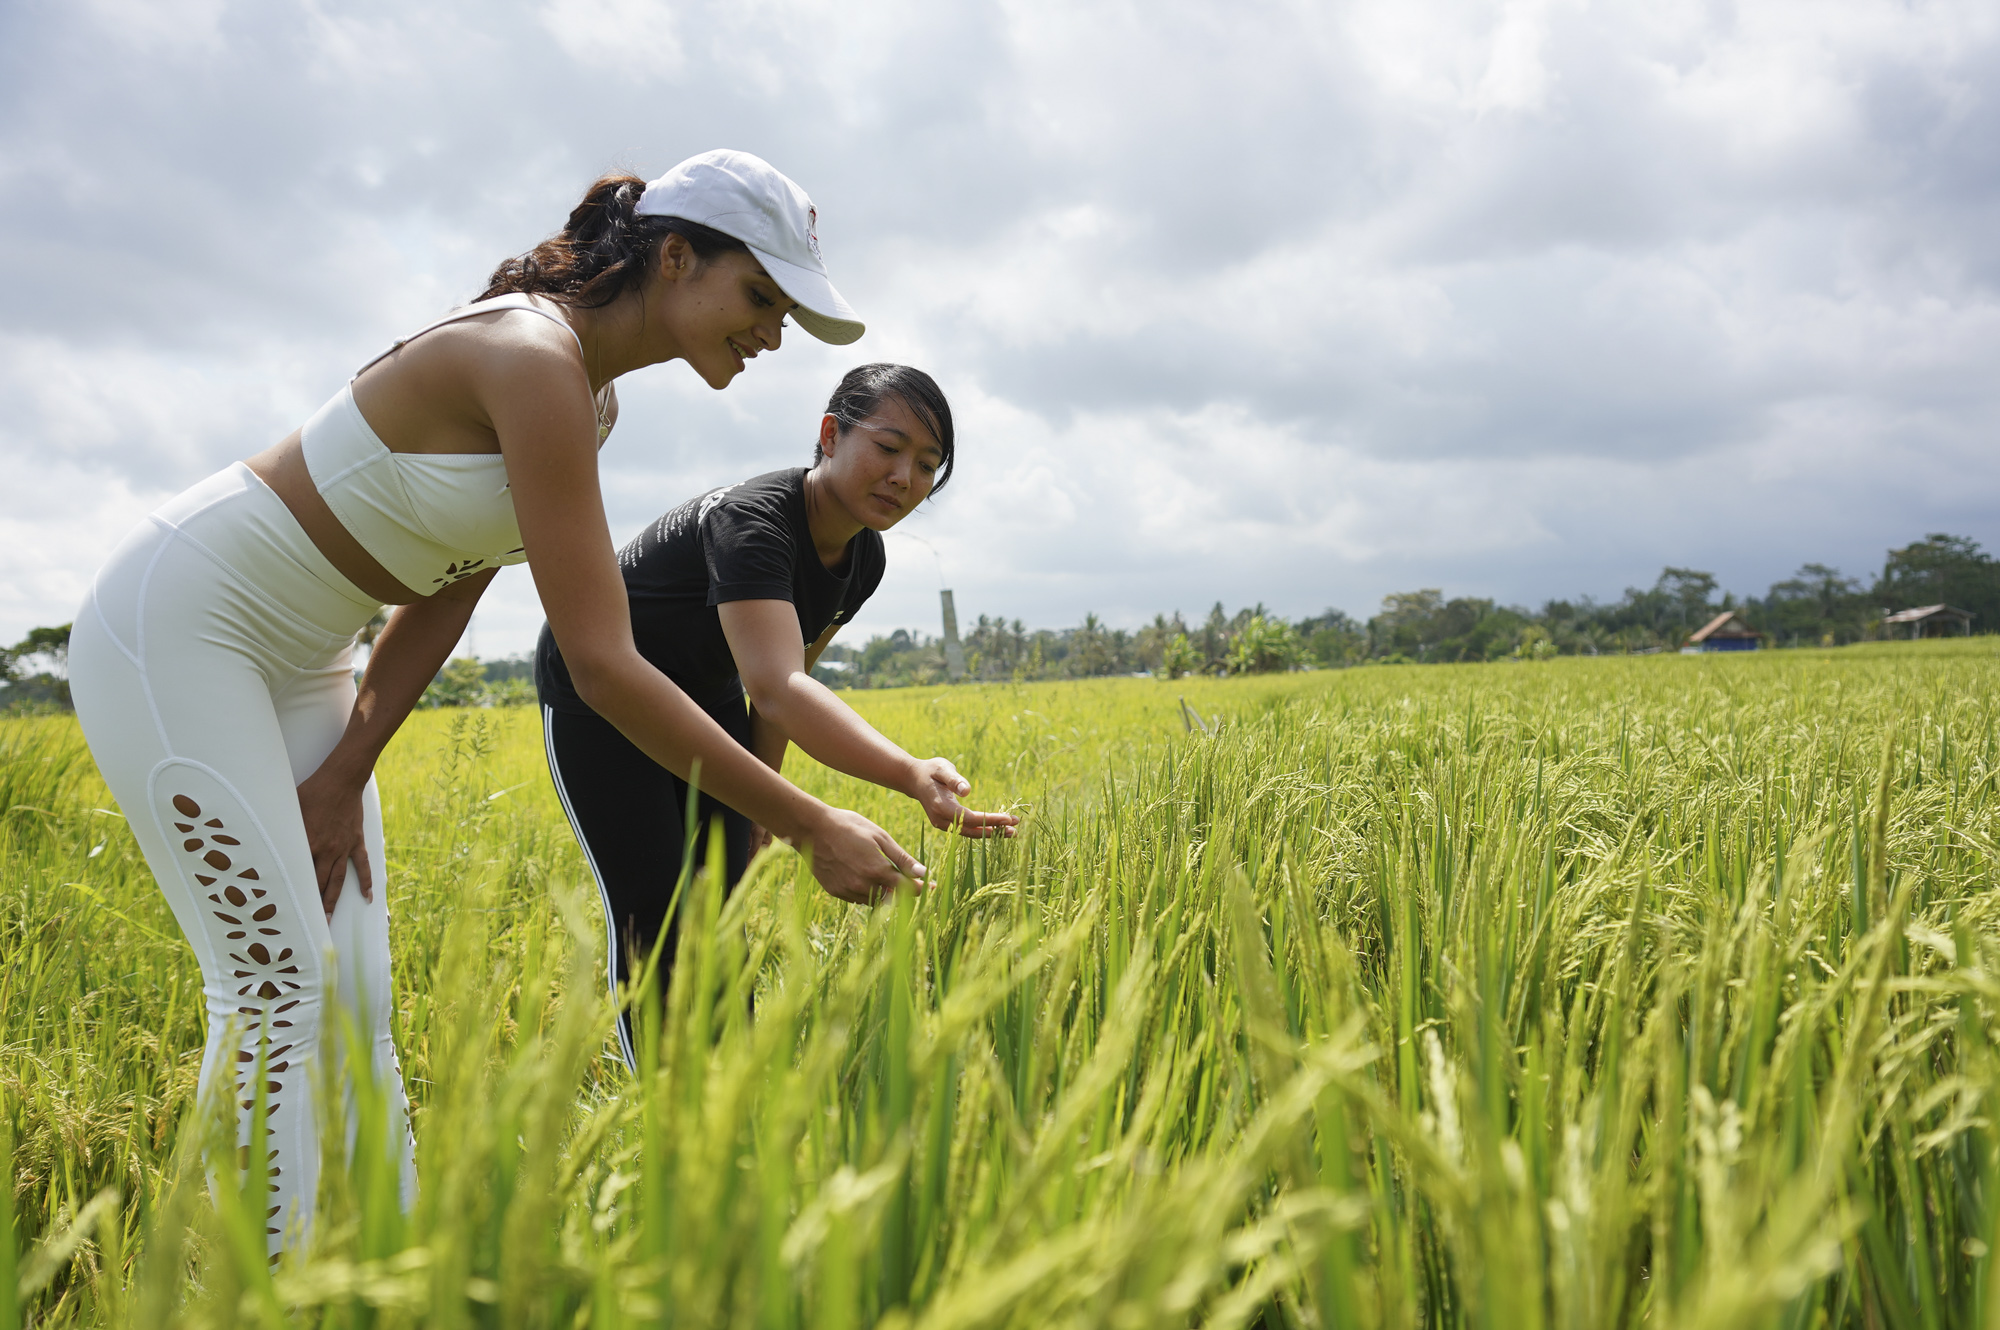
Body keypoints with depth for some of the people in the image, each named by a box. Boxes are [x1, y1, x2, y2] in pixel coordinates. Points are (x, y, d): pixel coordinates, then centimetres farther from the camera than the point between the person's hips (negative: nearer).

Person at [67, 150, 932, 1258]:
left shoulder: (587, 391, 3)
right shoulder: (532, 356, -28)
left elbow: (452, 588, 4)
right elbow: (603, 669, -32)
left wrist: (347, 772, -6)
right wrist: (811, 829, -28)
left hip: (296, 660, 9)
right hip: (177, 623, -9)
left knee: (354, 993, 4)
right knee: (278, 988, -13)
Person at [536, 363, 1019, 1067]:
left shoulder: (862, 558, -11)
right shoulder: (750, 520, -37)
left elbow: (788, 678, 2)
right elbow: (775, 688, -51)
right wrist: (912, 777, -64)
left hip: (701, 694, 7)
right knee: (653, 919, -10)